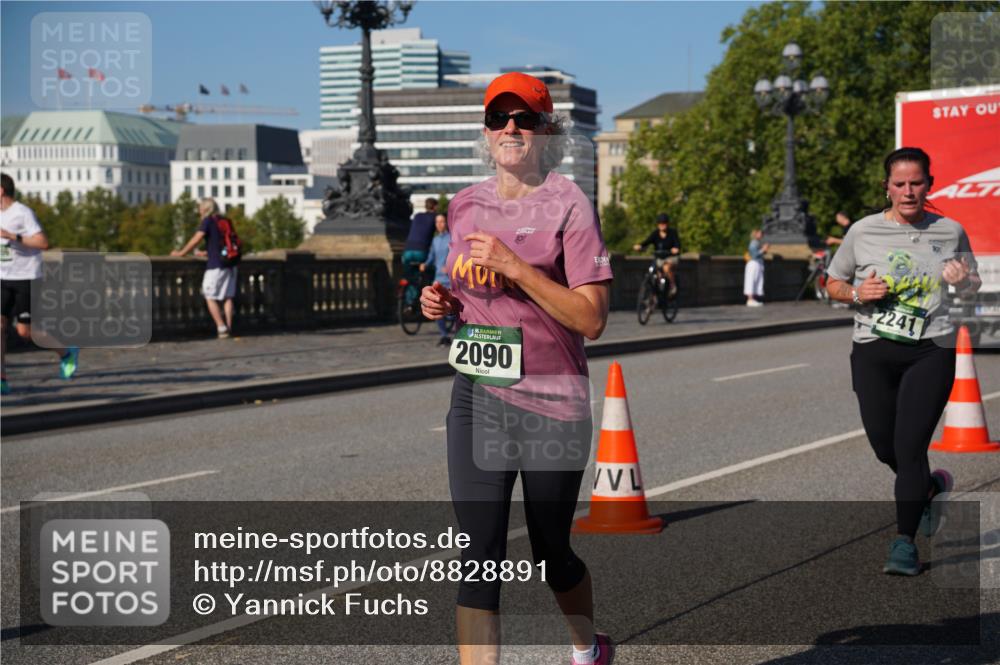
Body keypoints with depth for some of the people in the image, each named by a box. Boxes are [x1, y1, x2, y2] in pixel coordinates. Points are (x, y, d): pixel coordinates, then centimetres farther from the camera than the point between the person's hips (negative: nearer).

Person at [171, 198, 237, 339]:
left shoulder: (208, 221, -5)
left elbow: (196, 239, -10)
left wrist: (181, 252, -2)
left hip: (216, 265, -7)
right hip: (230, 264, 7)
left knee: (210, 297, 1)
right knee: (227, 297, 11)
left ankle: (221, 328, -6)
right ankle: (229, 327, 8)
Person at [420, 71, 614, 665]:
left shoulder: (568, 204, -8)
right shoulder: (466, 205, 9)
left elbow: (592, 319, -15)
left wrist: (515, 266, -21)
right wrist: (444, 303, 2)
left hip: (551, 404, -4)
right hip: (477, 398, 4)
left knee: (551, 554, 12)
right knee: (479, 556, -6)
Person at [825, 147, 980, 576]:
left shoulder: (950, 232, 3)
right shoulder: (863, 232, 2)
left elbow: (972, 284, 15)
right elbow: (833, 283, 12)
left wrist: (963, 280, -8)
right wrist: (857, 293, -9)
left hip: (930, 351, -2)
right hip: (873, 351, 2)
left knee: (910, 447, -10)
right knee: (885, 448, 7)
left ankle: (904, 542, -1)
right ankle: (931, 486, 40)